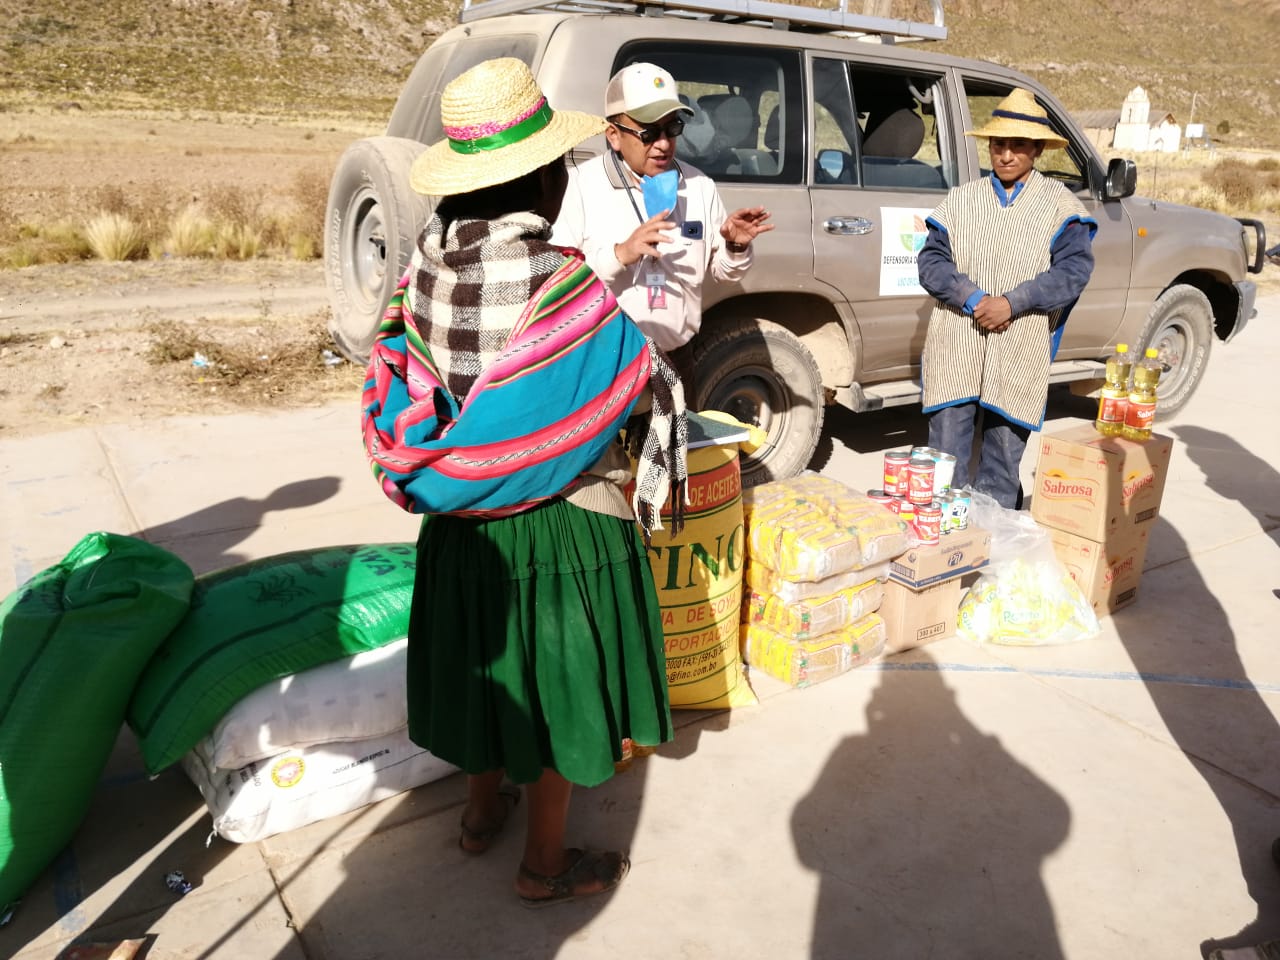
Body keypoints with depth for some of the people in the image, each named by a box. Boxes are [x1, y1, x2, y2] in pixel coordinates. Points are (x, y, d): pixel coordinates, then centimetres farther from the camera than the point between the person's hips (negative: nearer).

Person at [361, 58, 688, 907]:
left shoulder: (428, 266, -6)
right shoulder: (561, 284, -24)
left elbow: (396, 398, 1)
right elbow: (646, 381, -15)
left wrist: (429, 472, 13)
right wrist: (662, 478, 2)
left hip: (463, 520, 6)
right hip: (563, 520, -6)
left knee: (492, 656, 24)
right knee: (563, 677, 11)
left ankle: (484, 805, 46)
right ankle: (546, 863, 29)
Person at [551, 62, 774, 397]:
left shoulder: (700, 185, 4)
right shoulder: (579, 185, -9)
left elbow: (724, 273, 10)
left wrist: (736, 248, -11)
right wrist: (619, 254, -28)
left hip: (675, 361, 4)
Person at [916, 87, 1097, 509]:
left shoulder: (1059, 205, 4)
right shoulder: (961, 199, 10)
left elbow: (1073, 270, -5)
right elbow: (930, 260, 3)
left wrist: (1011, 303, -16)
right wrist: (972, 298, -13)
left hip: (1019, 356, -1)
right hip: (954, 351, 1)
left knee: (1002, 464, 8)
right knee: (944, 460, 2)